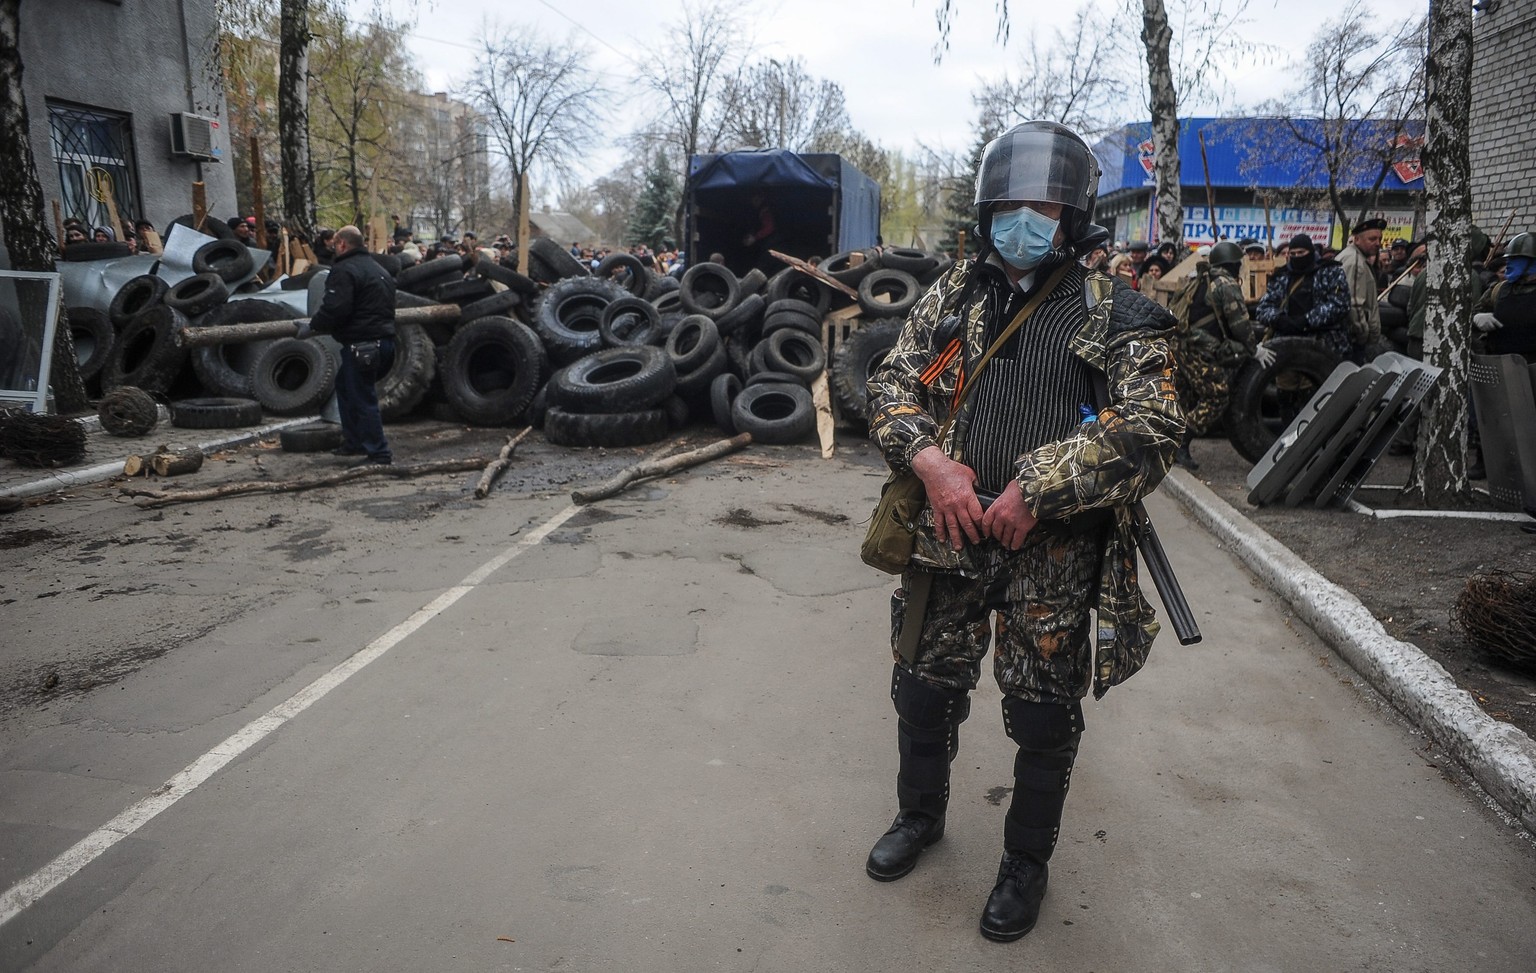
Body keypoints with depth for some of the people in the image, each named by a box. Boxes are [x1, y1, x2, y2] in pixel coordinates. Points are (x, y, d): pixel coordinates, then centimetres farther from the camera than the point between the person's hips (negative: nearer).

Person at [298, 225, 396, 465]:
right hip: (384, 340, 10)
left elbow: (334, 309, -21)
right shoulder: (378, 270, 20)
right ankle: (353, 442, 28)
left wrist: (312, 326, -5)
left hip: (360, 344, -10)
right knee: (345, 385, 24)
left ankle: (378, 453, -2)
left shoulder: (344, 270, -11)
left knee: (363, 398, -4)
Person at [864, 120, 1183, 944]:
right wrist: (929, 461, -15)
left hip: (1054, 551, -3)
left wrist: (1035, 490, -20)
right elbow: (892, 383, 4)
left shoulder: (1113, 314, -4)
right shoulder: (953, 295, 7)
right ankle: (920, 816, 44)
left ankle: (1027, 861, 35)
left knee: (1043, 717, 10)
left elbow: (1152, 431, -14)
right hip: (948, 530, 3)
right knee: (924, 688, 16)